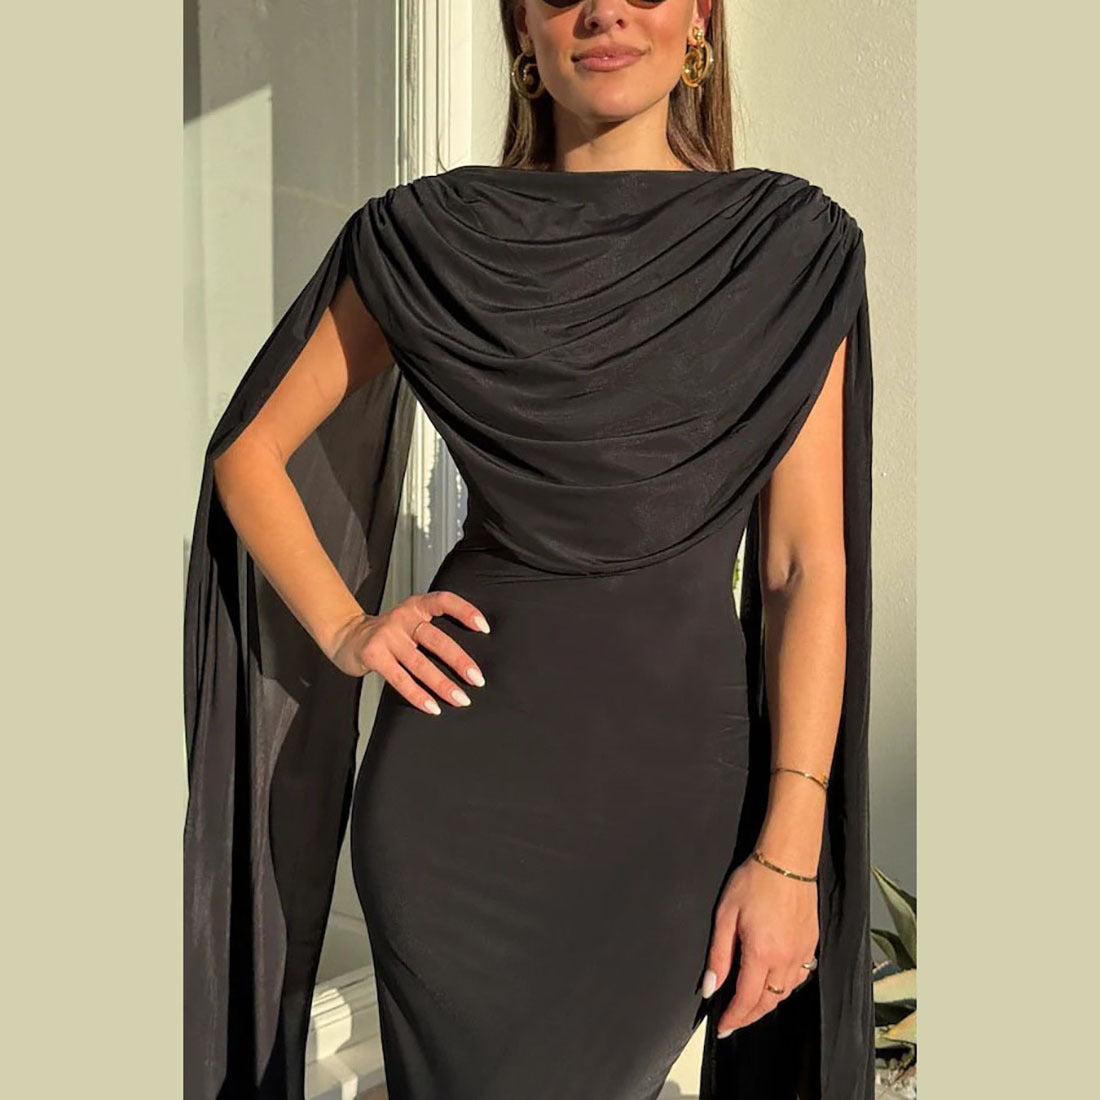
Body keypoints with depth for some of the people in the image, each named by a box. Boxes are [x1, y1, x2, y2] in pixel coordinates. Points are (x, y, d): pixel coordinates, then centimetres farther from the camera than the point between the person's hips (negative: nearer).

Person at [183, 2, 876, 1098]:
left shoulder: (791, 243, 1)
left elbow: (808, 565, -2)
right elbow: (249, 450, 12)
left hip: (674, 773, 0)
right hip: (461, 767, 1)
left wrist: (790, 850, -8)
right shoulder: (433, 235, 3)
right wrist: (346, 629, -3)